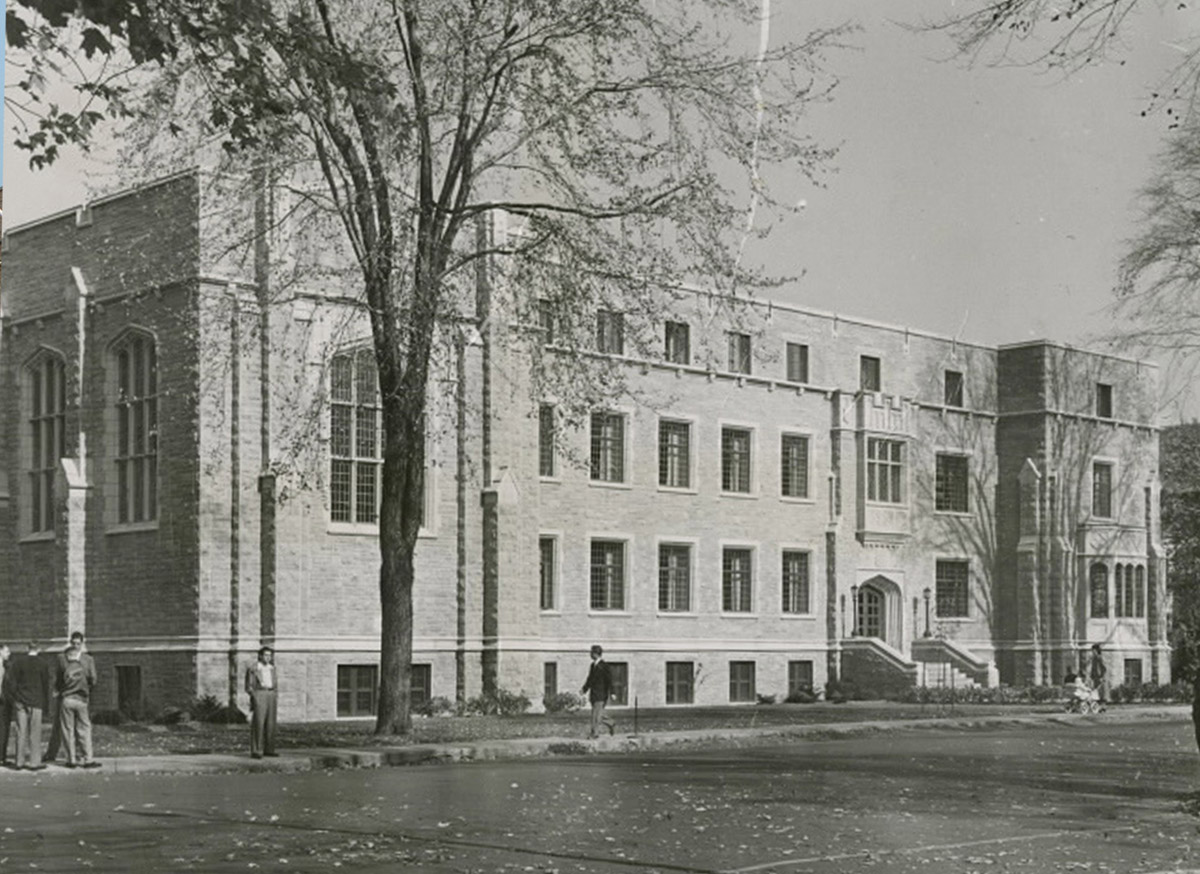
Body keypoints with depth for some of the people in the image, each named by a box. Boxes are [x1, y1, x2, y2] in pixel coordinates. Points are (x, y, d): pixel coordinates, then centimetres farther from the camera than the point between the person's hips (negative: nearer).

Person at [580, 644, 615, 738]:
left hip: (601, 695, -8)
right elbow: (590, 679, 21)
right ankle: (611, 726, 28)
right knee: (599, 714, 12)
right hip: (593, 694, 8)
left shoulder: (604, 666, -10)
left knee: (596, 714, -10)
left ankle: (595, 733, -6)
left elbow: (609, 680, -10)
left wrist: (611, 693, -13)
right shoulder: (593, 665, 13)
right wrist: (584, 689, 11)